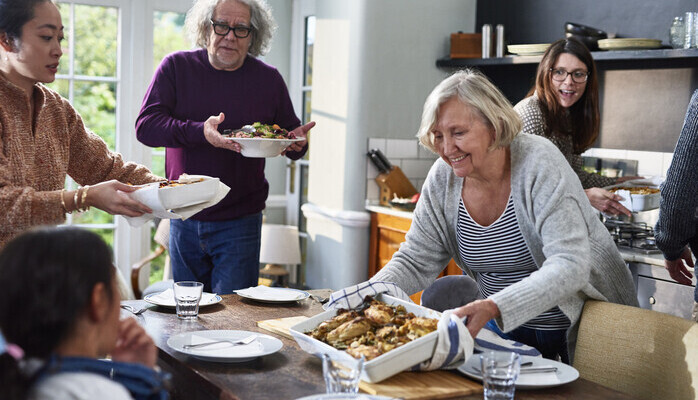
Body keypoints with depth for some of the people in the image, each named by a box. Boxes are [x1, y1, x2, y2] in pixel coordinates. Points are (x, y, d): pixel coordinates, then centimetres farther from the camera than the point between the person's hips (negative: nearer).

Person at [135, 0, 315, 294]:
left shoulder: (269, 79, 2)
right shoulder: (176, 67, 0)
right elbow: (145, 126, -10)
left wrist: (296, 143, -13)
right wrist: (200, 132, -27)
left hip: (240, 224, -1)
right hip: (185, 220, 1)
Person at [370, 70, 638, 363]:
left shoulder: (539, 163, -22)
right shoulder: (443, 179, -6)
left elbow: (569, 266, -31)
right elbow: (415, 262, 0)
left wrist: (494, 307, -44)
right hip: (512, 330, 4)